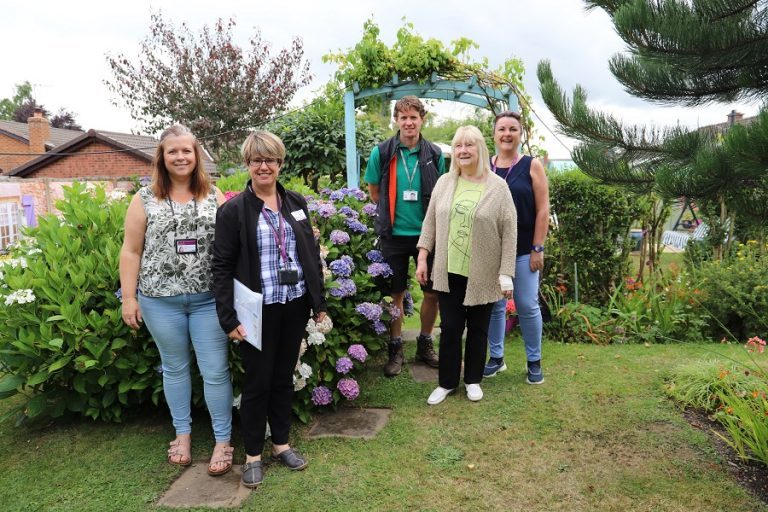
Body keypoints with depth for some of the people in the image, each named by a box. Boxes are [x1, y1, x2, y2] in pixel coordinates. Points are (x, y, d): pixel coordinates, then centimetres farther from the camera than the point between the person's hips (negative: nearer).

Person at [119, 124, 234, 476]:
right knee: (175, 368, 16)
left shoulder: (214, 195, 3)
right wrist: (128, 297, -1)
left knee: (216, 371, 2)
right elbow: (131, 251, 3)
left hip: (208, 298, 0)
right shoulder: (145, 199, 2)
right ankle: (182, 433, 34)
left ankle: (223, 441, 17)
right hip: (160, 299, 1)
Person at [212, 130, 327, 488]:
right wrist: (229, 318, -12)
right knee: (257, 382, 7)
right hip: (258, 309, -4)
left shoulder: (296, 203, 6)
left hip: (295, 305, 4)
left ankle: (281, 443, 34)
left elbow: (312, 254, 10)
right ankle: (253, 454, 25)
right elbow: (222, 266, -7)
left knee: (284, 378, 16)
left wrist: (319, 301, 8)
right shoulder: (233, 210, -7)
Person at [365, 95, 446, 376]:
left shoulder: (435, 154, 0)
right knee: (396, 294, 8)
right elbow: (374, 191, 6)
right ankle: (396, 350, 23)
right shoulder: (382, 152, -4)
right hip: (395, 235, -1)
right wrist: (392, 214, 4)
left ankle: (425, 344, 28)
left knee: (433, 292, 7)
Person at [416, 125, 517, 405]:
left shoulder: (498, 187, -6)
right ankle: (447, 382, 25)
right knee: (450, 327, 9)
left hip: (482, 274, -2)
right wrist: (422, 257, 2)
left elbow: (509, 233, -7)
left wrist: (506, 273, -10)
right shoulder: (444, 182, 4)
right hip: (449, 271, 2)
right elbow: (430, 222, 8)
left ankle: (473, 380, 31)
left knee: (477, 329, 12)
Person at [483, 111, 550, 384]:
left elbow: (542, 210, -4)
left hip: (523, 249, -2)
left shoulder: (532, 166, -1)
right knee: (494, 305, 9)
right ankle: (496, 357, 24)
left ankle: (534, 361, 19)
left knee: (527, 306, 2)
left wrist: (538, 248, -8)